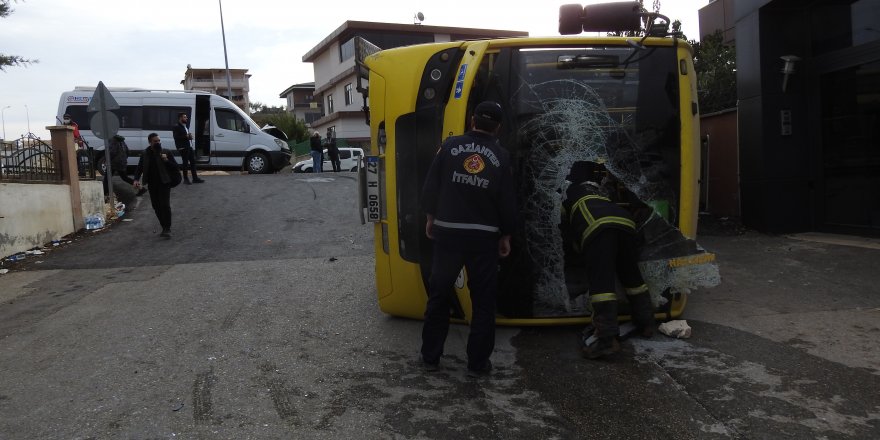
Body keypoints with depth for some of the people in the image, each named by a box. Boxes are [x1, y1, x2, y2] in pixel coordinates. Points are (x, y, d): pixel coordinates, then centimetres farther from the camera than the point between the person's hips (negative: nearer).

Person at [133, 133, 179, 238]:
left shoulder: (166, 152, -2)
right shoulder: (145, 154, 5)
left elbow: (176, 168, -1)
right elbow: (139, 168, 10)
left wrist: (167, 160, -17)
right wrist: (136, 179, -6)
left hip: (164, 183, -3)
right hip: (152, 185, 4)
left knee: (165, 205, -13)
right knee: (156, 207, 7)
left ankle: (167, 229, -6)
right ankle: (164, 227, 19)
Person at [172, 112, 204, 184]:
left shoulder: (186, 126, 20)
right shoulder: (177, 127, -7)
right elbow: (176, 137, -16)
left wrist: (190, 136, 3)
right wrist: (186, 136, -21)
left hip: (189, 147, 8)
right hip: (183, 148, -8)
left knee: (193, 162, 7)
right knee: (185, 163, -4)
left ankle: (195, 178, 11)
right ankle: (185, 179, 3)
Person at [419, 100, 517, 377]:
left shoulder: (450, 146, -3)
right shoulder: (501, 157, -3)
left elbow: (430, 186, -1)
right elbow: (507, 202, -2)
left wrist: (431, 219, 12)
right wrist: (505, 236, 10)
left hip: (448, 232, 1)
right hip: (483, 236, -1)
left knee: (438, 295, 13)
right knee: (483, 300, 10)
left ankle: (430, 357, 20)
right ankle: (478, 362, 14)